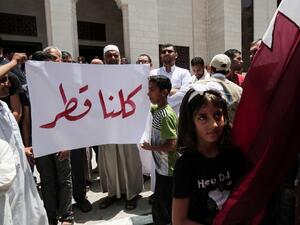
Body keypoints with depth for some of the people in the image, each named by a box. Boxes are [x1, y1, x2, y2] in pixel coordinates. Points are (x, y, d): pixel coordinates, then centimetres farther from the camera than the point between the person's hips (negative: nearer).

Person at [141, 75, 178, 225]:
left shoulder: (166, 115, -25)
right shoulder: (157, 109, 2)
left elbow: (171, 145, -28)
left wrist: (150, 147, -17)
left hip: (167, 170, -9)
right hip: (162, 167, 9)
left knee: (160, 209, 8)